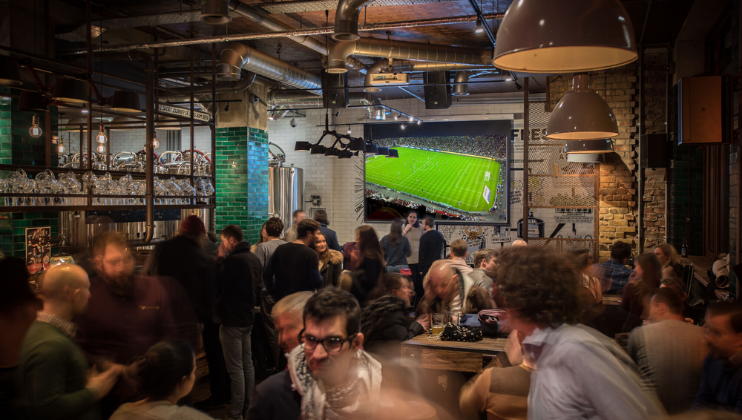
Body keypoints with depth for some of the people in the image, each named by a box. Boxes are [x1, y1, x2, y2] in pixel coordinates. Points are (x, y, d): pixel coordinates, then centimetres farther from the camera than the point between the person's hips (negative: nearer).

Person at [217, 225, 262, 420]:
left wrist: (220, 258, -5)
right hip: (248, 317, 9)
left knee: (235, 368, -3)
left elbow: (217, 284, -11)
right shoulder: (253, 258, 7)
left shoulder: (233, 260, -20)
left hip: (232, 320, -9)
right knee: (247, 363, 15)